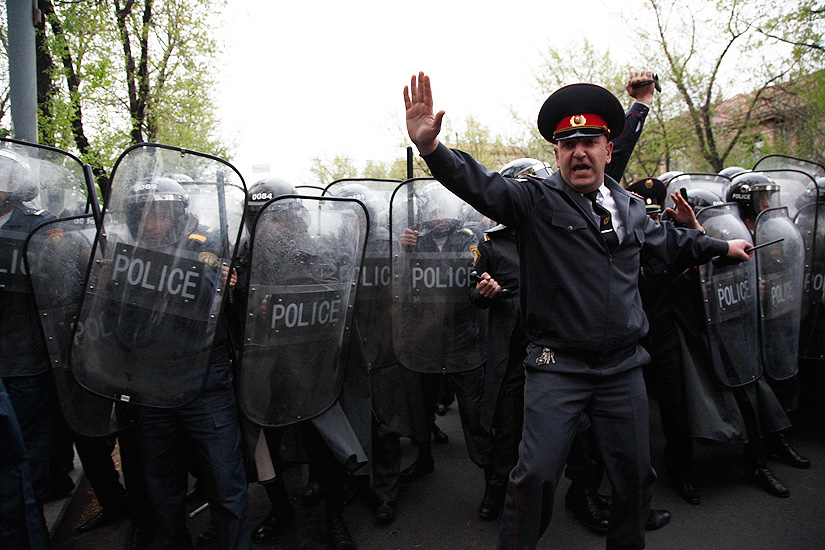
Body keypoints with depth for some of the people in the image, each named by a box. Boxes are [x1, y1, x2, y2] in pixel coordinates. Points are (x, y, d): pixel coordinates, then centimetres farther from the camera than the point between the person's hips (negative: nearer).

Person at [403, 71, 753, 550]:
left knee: (635, 474, 16)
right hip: (557, 366, -5)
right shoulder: (536, 201, -6)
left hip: (623, 367, 5)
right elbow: (481, 184, -22)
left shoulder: (630, 206, 10)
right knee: (537, 474, -6)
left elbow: (665, 239, 29)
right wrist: (432, 146, -39)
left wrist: (720, 247, 41)